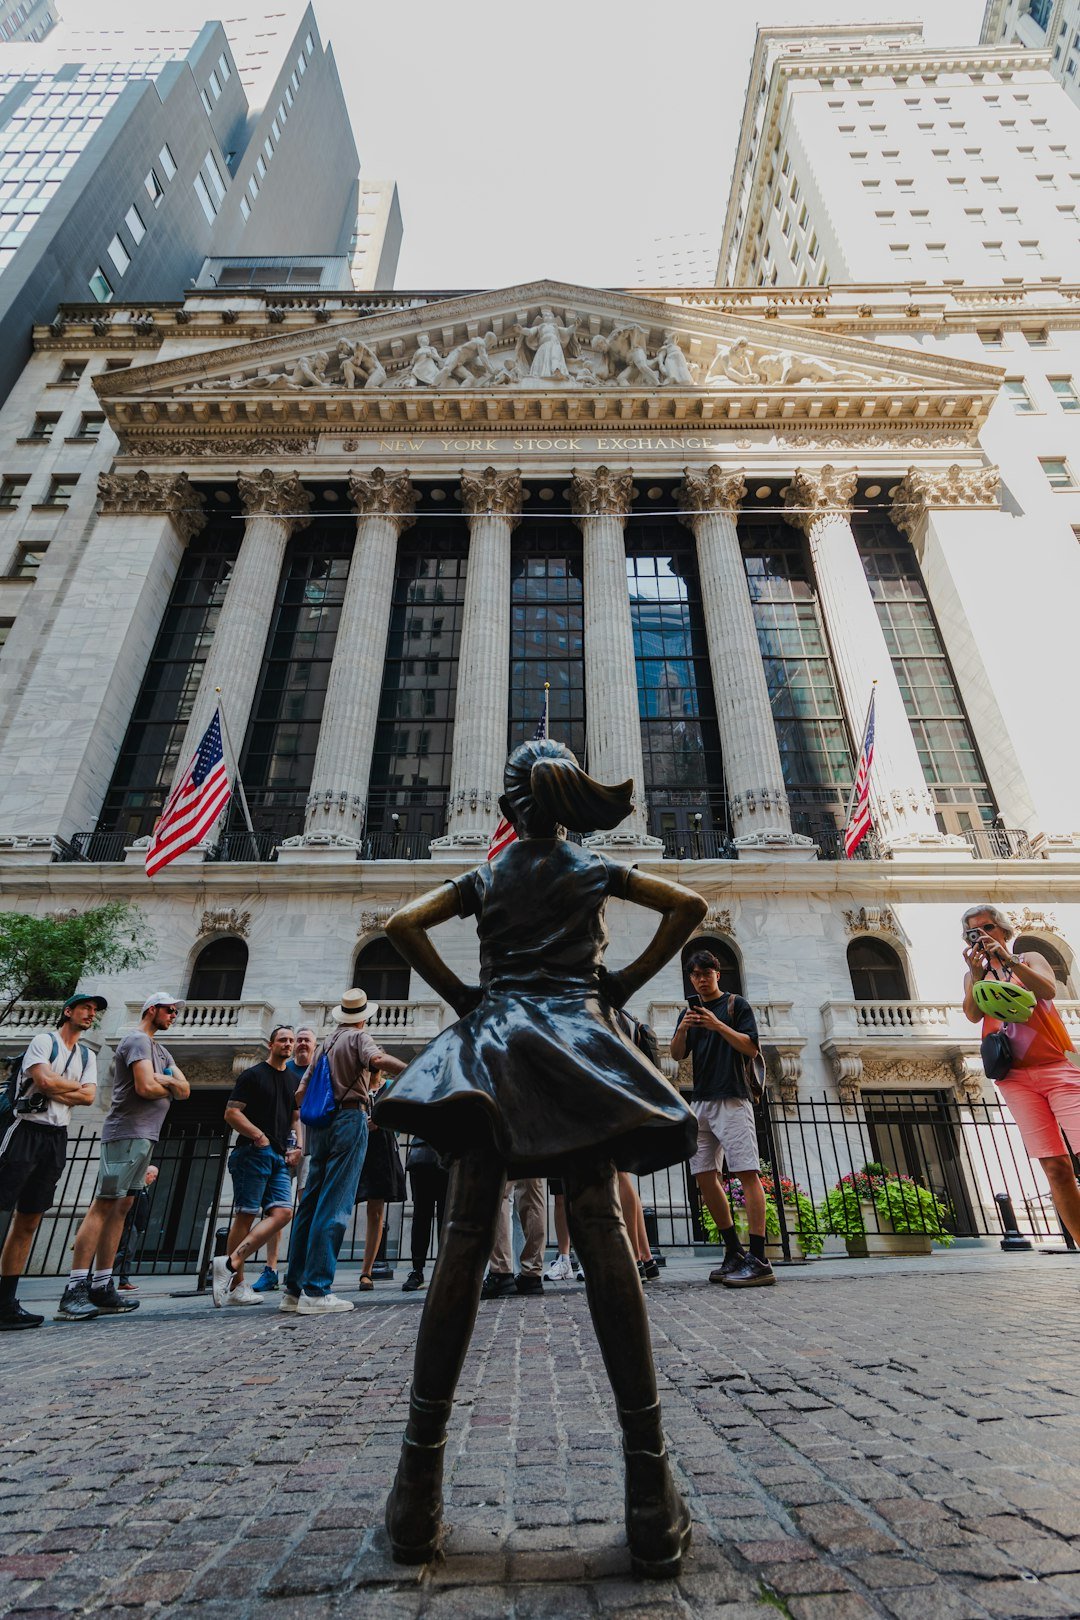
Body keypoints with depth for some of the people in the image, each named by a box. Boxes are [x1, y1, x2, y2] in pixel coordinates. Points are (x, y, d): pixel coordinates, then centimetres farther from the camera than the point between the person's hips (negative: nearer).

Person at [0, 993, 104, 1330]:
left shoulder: (87, 1055, 16)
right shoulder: (44, 1040, -1)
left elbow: (89, 1097, 3)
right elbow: (44, 1081, -16)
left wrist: (54, 1089, -7)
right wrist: (76, 1086, -1)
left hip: (57, 1138, 6)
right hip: (28, 1131, -6)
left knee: (28, 1223, 8)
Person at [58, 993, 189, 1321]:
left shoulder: (160, 1050, 22)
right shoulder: (138, 1040, -7)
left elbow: (185, 1089, 15)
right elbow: (146, 1087, -19)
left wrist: (165, 1080, -5)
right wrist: (170, 1085, 1)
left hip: (144, 1138, 9)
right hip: (127, 1134, -9)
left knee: (120, 1208, 8)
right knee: (103, 1206, -9)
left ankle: (102, 1287, 10)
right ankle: (75, 1290, -6)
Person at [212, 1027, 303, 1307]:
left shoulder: (293, 1081, 20)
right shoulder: (253, 1074, -1)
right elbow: (231, 1113, -7)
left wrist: (297, 1147, 10)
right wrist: (258, 1136, -15)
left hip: (279, 1157, 7)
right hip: (253, 1154, -7)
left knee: (283, 1213, -7)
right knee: (246, 1216, -4)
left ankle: (230, 1263, -5)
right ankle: (235, 1285, 3)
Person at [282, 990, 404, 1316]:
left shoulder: (323, 1046, 21)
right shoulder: (358, 1036, 1)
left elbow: (301, 1092, 20)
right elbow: (377, 1059, -21)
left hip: (319, 1124, 7)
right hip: (349, 1119, -7)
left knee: (310, 1204, 10)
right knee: (335, 1206, -7)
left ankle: (293, 1289, 14)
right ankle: (315, 1291, -9)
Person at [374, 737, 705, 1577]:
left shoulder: (485, 877, 15)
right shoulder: (596, 868, 13)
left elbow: (403, 925, 4)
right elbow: (688, 904, 3)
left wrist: (461, 995, 7)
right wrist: (628, 981, 6)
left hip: (492, 1044, 1)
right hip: (578, 1041, -1)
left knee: (464, 1243, -1)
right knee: (604, 1241, -5)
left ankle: (418, 1500, 4)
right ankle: (652, 1503, -3)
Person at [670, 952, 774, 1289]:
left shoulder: (736, 1005, 5)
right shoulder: (689, 1013, 19)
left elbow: (751, 1047, -5)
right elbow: (677, 1055, 8)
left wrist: (717, 1025, -17)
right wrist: (682, 1029, -12)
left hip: (732, 1099, -6)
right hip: (700, 1102, 6)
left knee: (747, 1172, -11)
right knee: (705, 1177, 3)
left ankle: (758, 1261, -11)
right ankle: (734, 1252, 13)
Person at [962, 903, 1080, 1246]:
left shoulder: (1030, 958, 13)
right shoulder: (974, 975, 17)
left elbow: (1048, 990, -9)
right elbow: (973, 1015, -3)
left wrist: (1009, 961, -20)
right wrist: (978, 974, -17)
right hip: (1015, 1076, 1)